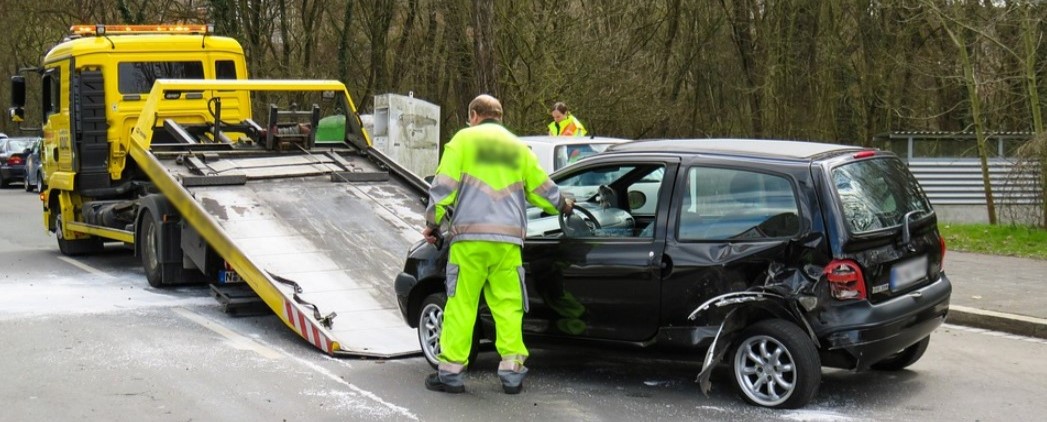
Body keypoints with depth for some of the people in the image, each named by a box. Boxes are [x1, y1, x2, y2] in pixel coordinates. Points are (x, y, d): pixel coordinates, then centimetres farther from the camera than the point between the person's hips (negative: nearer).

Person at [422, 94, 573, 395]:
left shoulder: (464, 139, 6)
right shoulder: (518, 147, 19)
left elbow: (444, 186, 0)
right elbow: (542, 188, 24)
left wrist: (433, 224, 9)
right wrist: (562, 205, 43)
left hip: (470, 237, -3)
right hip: (508, 239, 3)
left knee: (461, 303, 0)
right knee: (508, 305, 7)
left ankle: (451, 371, 2)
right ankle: (512, 371, 5)